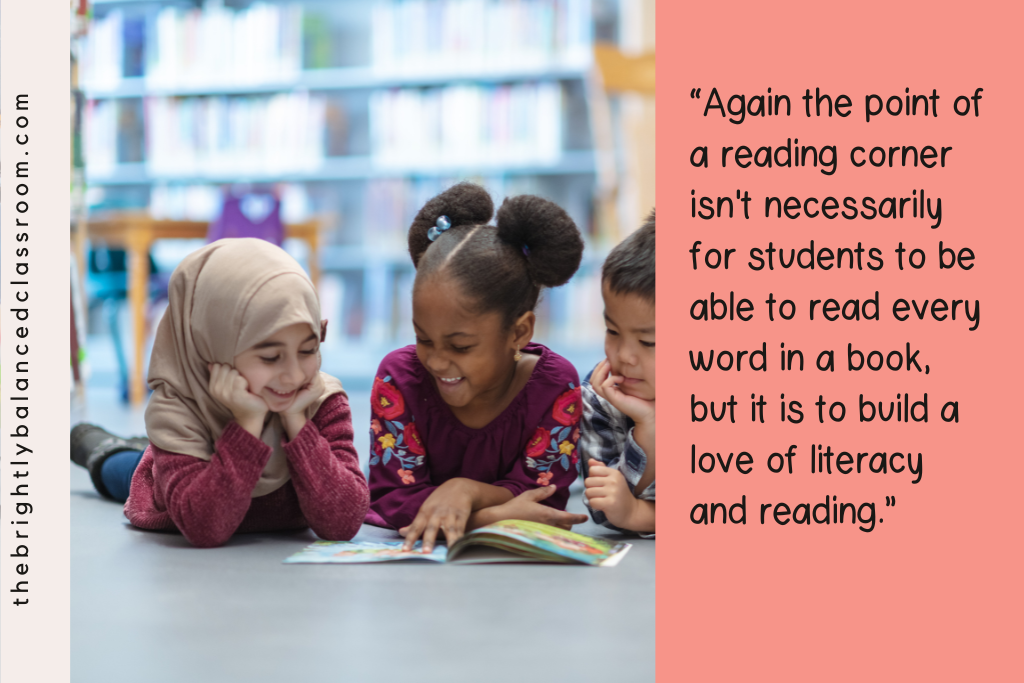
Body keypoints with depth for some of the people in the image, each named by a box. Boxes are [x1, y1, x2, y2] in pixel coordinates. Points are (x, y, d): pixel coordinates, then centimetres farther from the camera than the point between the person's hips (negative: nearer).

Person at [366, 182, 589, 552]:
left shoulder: (556, 386, -11)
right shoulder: (399, 376, -11)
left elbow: (544, 503, -12)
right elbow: (391, 498, -15)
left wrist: (468, 490, -30)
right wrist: (494, 515, -28)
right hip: (409, 552, 0)